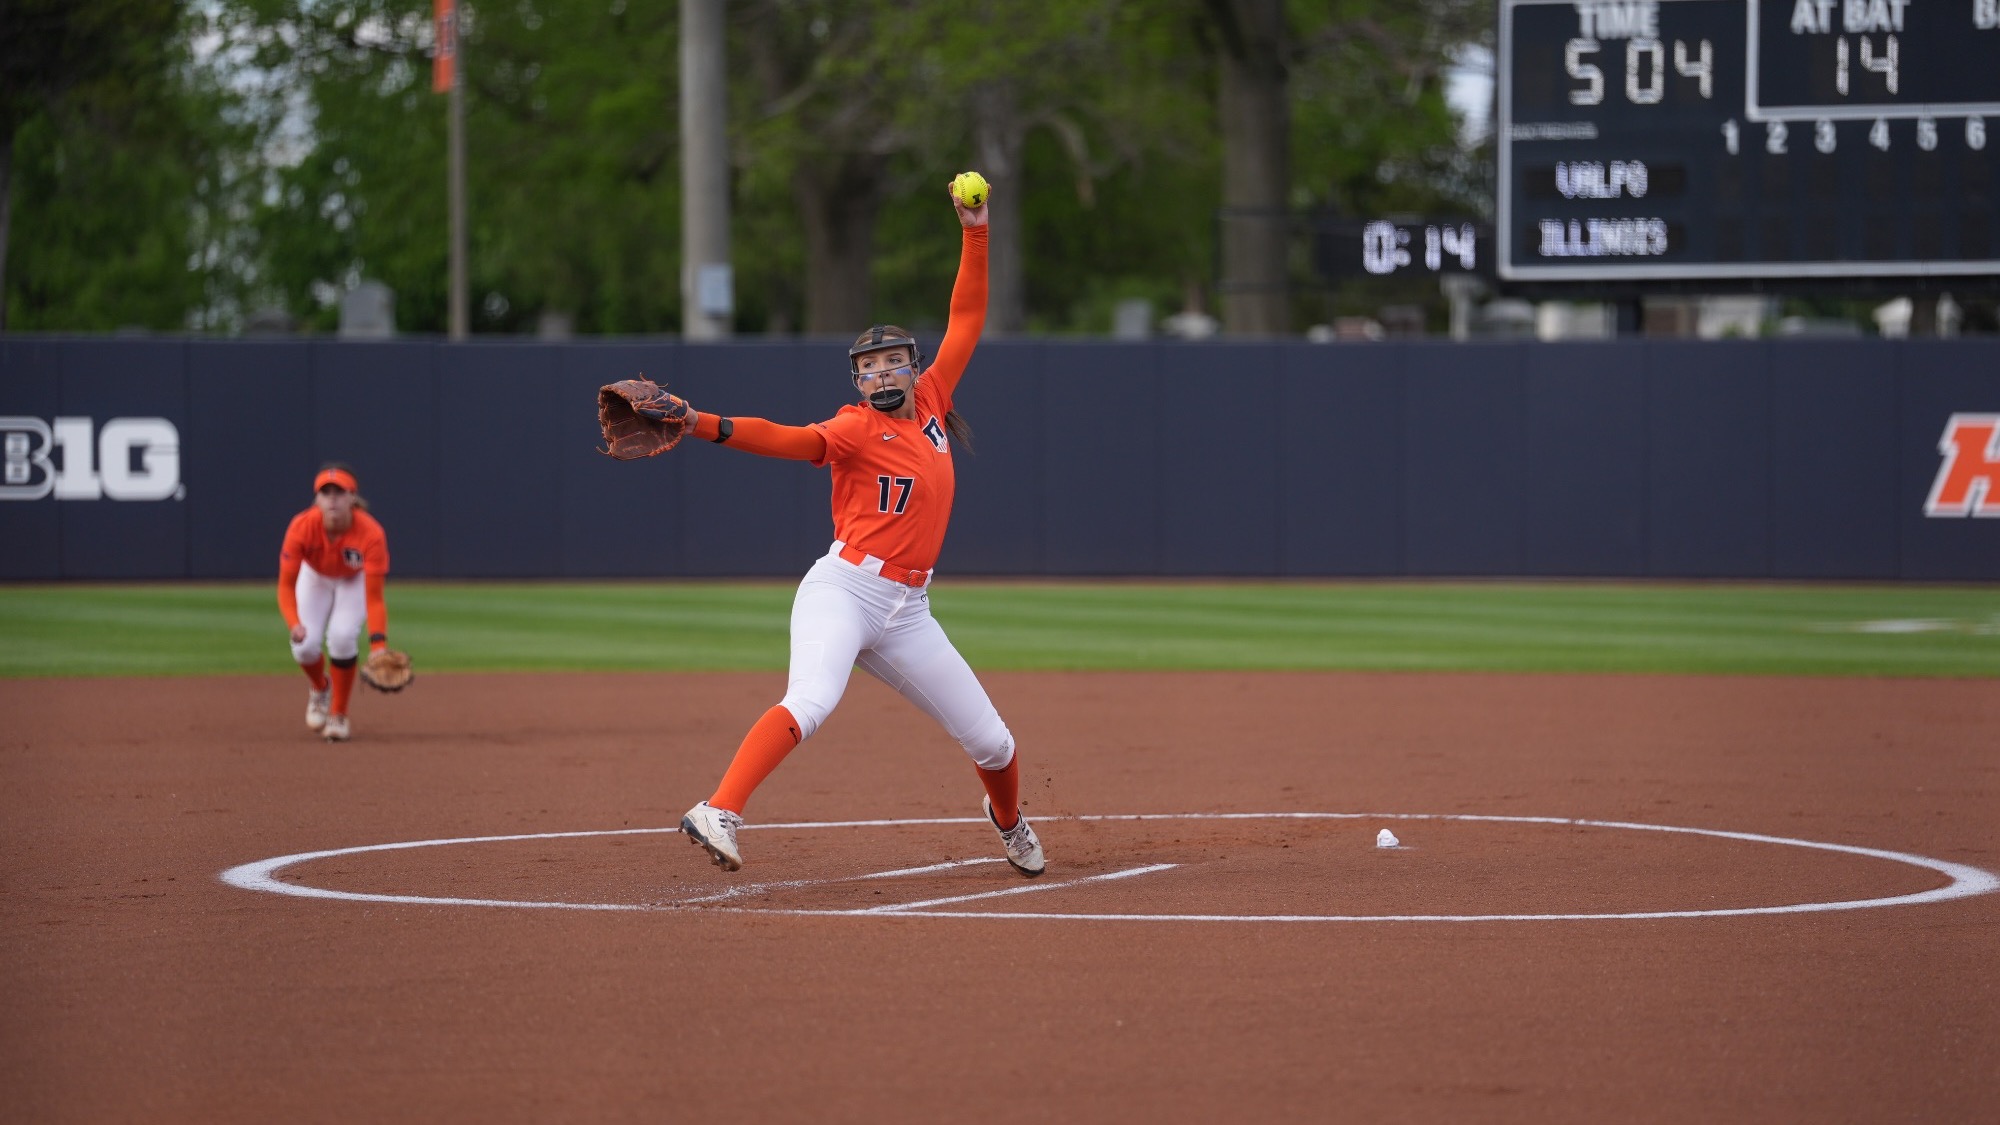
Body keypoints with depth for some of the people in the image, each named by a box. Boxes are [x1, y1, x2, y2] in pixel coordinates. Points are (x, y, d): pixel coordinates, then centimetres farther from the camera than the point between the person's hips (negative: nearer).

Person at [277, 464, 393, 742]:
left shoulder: (371, 533, -38)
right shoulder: (302, 527, -35)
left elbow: (374, 598, -36)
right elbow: (286, 585, -30)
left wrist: (378, 645, -49)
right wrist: (294, 624, -49)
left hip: (354, 582, -1)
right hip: (315, 578, 1)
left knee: (341, 636, -27)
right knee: (305, 646, -16)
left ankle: (339, 716, -6)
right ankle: (321, 688, 23)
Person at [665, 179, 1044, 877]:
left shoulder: (930, 403, 13)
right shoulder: (858, 429, -5)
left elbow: (966, 319, 17)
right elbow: (795, 441, -21)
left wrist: (974, 232, 12)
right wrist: (705, 425, -37)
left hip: (907, 610, 6)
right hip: (844, 590, -6)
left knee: (991, 742, 11)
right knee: (810, 703, -33)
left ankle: (1008, 820, 42)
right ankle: (718, 814, -43)